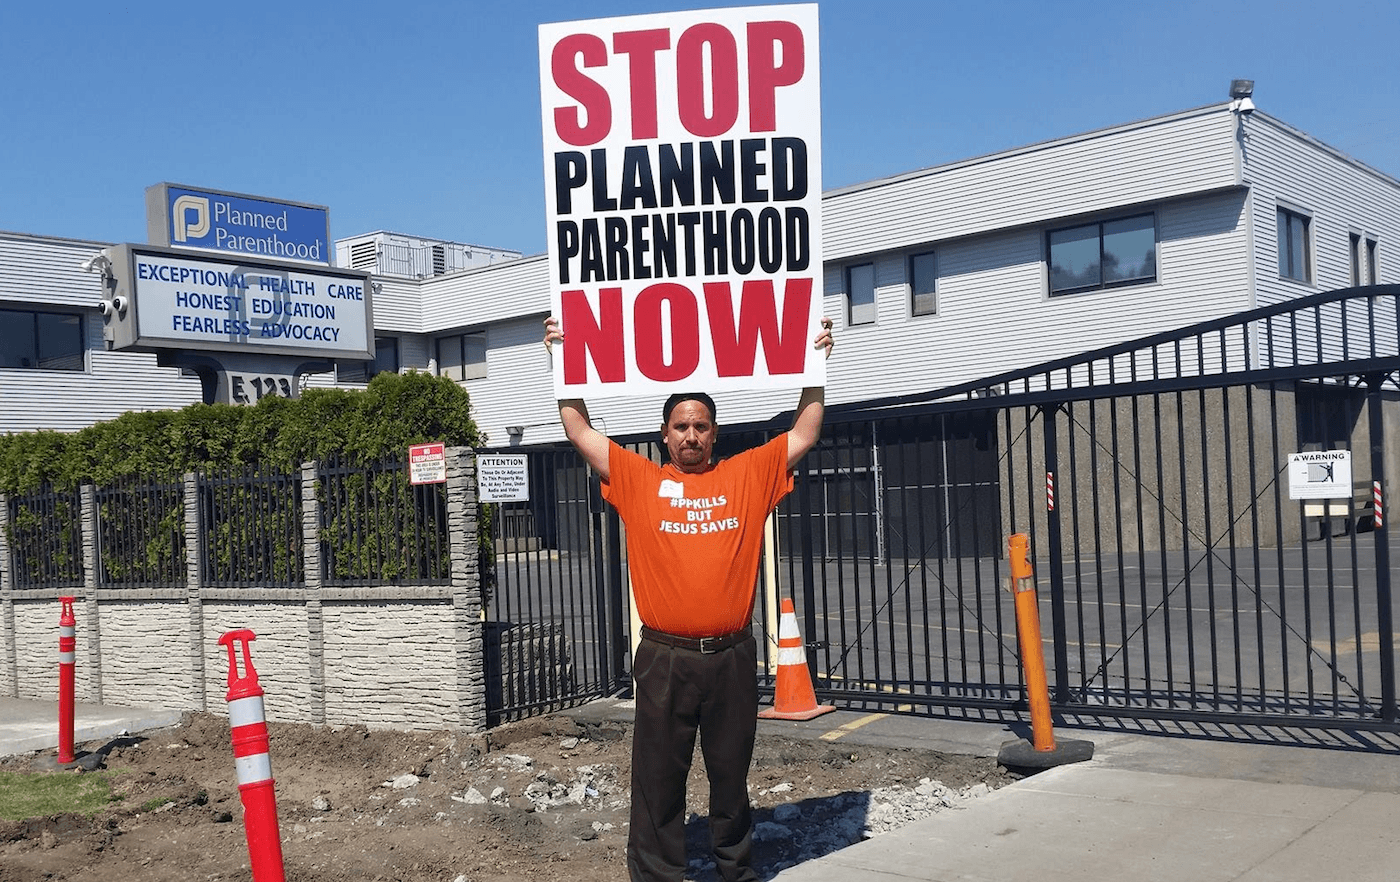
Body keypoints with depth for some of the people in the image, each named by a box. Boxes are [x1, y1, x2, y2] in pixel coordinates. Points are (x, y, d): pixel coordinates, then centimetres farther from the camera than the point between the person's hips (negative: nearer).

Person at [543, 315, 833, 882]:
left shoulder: (748, 476, 7)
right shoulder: (638, 480, 5)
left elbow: (804, 435, 9)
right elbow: (580, 432, 5)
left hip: (732, 656, 1)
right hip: (665, 659, -1)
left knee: (731, 777, 14)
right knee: (658, 781, 6)